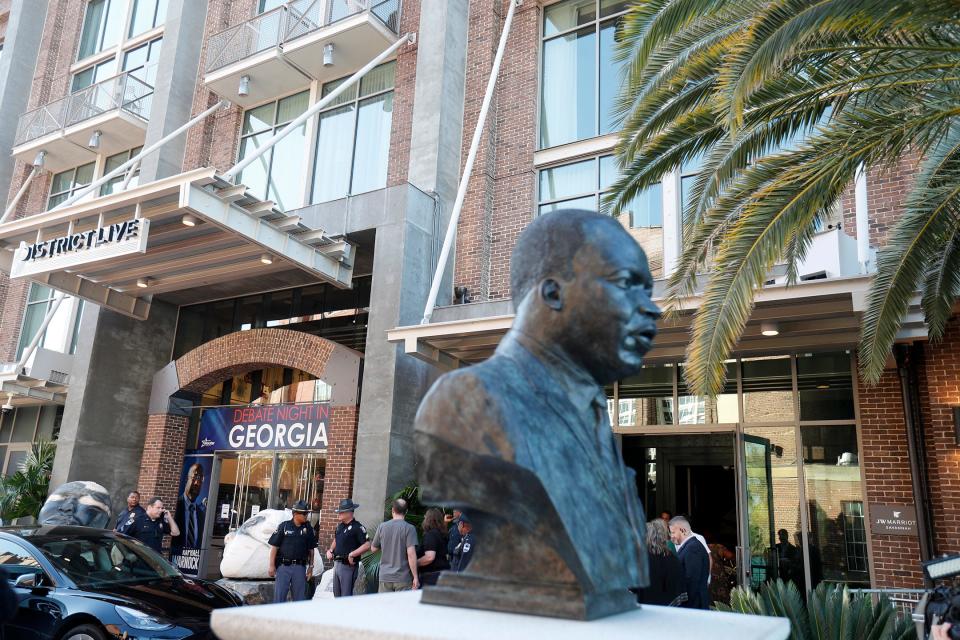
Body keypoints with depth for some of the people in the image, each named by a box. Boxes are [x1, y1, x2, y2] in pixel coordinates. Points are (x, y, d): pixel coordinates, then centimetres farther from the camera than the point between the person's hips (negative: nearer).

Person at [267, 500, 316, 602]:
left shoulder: (308, 528, 6)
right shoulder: (284, 526, -2)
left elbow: (311, 549, 11)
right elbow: (274, 547, -2)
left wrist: (311, 566, 7)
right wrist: (271, 565, -6)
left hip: (300, 567, 2)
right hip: (283, 566, -2)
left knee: (300, 597, 7)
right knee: (279, 595, 1)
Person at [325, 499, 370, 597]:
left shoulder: (357, 527, -15)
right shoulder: (340, 526, 11)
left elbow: (367, 545, -23)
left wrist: (352, 554, -24)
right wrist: (330, 550, 11)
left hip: (348, 565, -9)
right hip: (337, 563, 9)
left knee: (346, 596, -5)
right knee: (337, 595, 18)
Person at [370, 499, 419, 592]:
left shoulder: (382, 527, 2)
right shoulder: (409, 528, -10)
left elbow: (373, 549, 12)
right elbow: (411, 554, -16)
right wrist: (415, 577, -11)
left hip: (385, 577, 3)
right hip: (403, 578, -3)